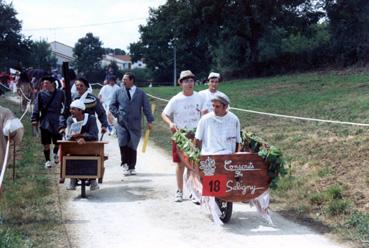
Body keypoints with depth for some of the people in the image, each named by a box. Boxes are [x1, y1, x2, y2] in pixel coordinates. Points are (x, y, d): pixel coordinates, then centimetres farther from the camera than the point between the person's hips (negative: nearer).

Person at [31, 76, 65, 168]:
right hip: (45, 121, -1)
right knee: (46, 143, 3)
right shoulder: (41, 94, -4)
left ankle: (55, 154, 40)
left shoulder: (60, 93, -3)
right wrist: (34, 119, -6)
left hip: (57, 121, 1)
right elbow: (36, 108, -2)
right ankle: (47, 160, 18)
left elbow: (66, 105, 6)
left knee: (58, 142, 10)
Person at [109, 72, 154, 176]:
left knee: (132, 146, 2)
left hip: (135, 124, 0)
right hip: (122, 123, 0)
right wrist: (118, 115, -3)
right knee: (123, 143, -15)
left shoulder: (140, 93, 7)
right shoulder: (118, 92, 9)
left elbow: (146, 107, 5)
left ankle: (132, 167, 15)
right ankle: (125, 163, 4)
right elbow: (112, 106, 12)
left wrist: (149, 121, -2)